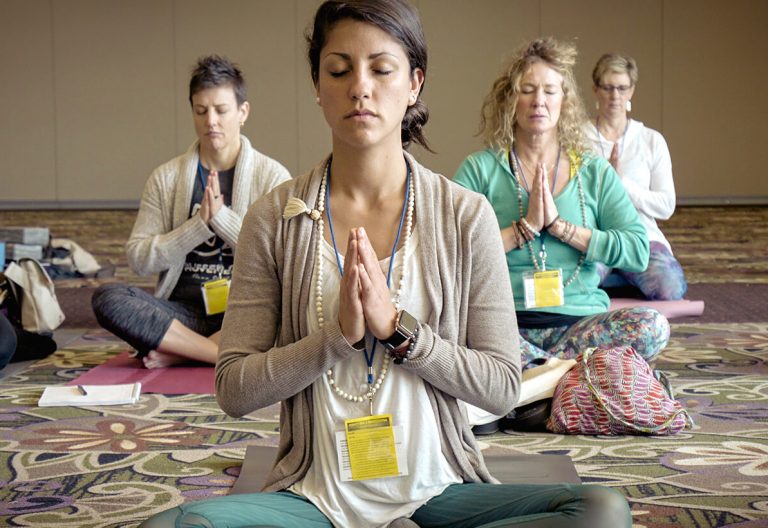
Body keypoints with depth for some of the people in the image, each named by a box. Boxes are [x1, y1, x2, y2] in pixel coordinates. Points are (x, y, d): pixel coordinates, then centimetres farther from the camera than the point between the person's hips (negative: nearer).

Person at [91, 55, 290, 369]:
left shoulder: (271, 176, 4)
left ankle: (180, 352, -21)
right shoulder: (166, 178, 9)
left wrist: (221, 216, -13)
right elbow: (138, 259, 1)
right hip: (184, 312, 2)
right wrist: (200, 223, -10)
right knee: (107, 298, -25)